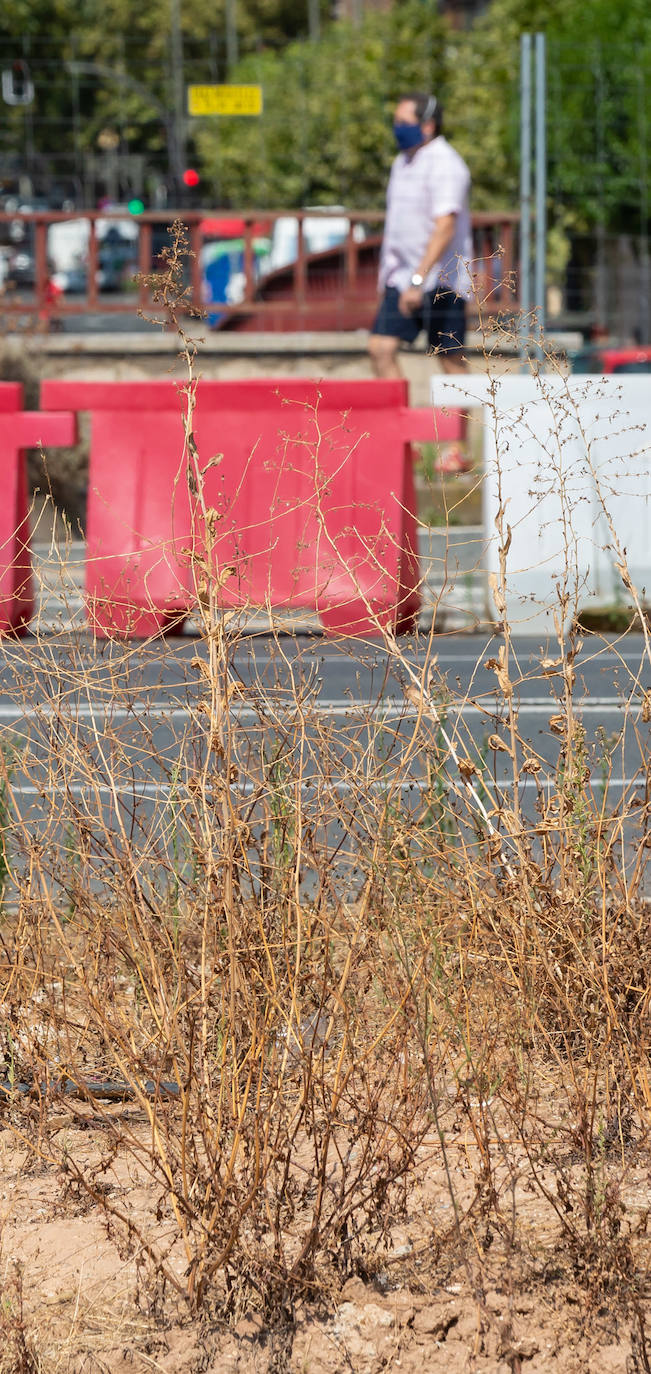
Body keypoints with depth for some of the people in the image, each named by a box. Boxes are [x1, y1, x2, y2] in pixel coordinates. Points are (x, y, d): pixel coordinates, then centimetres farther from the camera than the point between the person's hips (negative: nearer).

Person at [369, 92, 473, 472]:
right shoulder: (405, 162, 15)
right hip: (403, 278, 9)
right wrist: (392, 272, 21)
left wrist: (419, 279, -29)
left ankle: (459, 451, 3)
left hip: (440, 281, -9)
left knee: (451, 360, -3)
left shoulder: (445, 166, -14)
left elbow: (444, 227, -23)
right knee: (381, 347, -3)